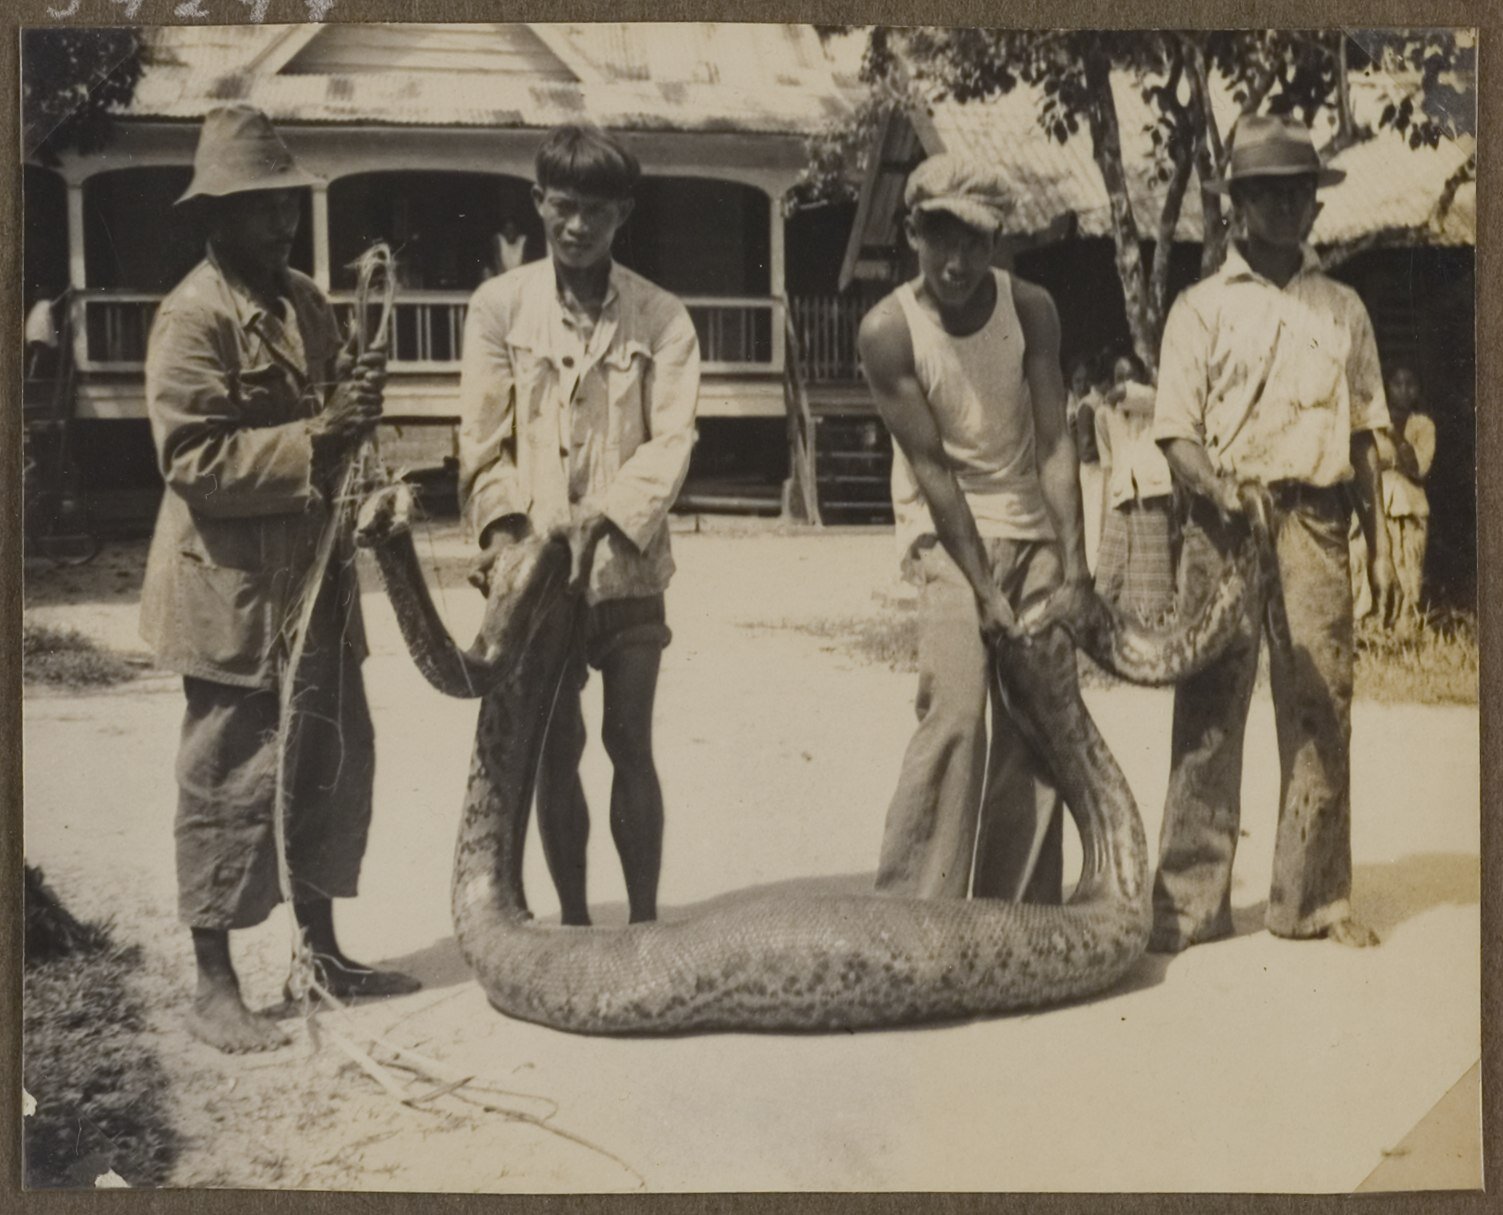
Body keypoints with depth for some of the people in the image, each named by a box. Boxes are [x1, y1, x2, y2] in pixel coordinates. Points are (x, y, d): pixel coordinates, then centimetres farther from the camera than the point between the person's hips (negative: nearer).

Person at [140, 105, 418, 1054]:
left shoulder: (304, 300, 12)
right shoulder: (193, 316, -14)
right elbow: (193, 460, -20)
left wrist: (355, 405, -1)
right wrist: (314, 438, -24)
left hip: (316, 580, 8)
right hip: (233, 590, -8)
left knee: (335, 766, 14)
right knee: (230, 785, 0)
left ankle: (322, 951, 29)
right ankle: (215, 987, 12)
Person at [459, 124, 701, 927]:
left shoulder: (660, 318, 2)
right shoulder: (499, 306, 2)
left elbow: (670, 441, -7)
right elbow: (483, 438, -1)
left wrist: (606, 525, -21)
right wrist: (502, 526, -17)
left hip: (628, 565, -1)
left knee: (630, 743, 1)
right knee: (554, 750, 8)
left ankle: (644, 923, 11)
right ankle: (572, 922, 19)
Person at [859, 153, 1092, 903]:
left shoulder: (1030, 310, -6)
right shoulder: (887, 331, -14)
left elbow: (1054, 442, -10)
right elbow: (931, 466, -15)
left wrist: (1074, 569, -17)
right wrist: (982, 589, -17)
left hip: (1033, 530, 3)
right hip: (947, 533, -3)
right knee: (955, 714, -18)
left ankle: (1021, 915, 11)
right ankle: (911, 916, -12)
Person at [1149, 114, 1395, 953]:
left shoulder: (1342, 309, 15)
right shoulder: (1203, 308, 6)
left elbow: (1366, 436, 16)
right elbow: (1176, 433, 1)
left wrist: (1382, 543, 10)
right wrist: (1219, 490, -19)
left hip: (1317, 527, 2)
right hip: (1226, 527, -2)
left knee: (1323, 708, 1)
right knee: (1208, 710, -2)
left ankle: (1316, 897, 11)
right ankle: (1190, 899, 4)